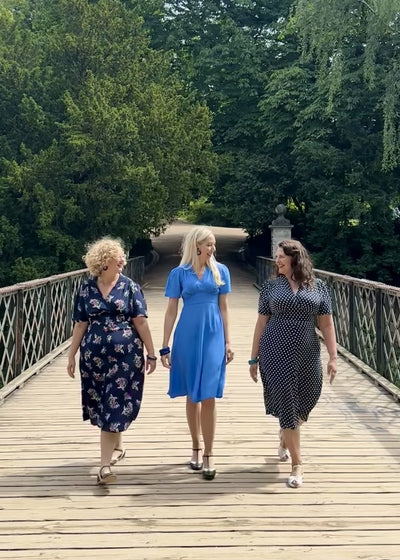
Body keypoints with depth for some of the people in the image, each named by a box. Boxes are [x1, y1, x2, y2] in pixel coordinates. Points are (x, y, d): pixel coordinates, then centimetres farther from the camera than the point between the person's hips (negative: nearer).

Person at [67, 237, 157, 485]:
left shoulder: (130, 287, 0)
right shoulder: (87, 289, 4)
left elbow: (141, 322, -1)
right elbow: (80, 324, 7)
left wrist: (151, 354, -2)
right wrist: (72, 356, 6)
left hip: (126, 355, -2)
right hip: (94, 355, 2)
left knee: (114, 406, -5)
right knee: (102, 405, 12)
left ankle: (105, 464, -4)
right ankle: (118, 446, 36)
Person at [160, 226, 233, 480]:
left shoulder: (220, 271, 4)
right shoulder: (179, 273, 1)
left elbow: (224, 308, 7)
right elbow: (171, 311, 3)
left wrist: (228, 342, 4)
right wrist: (165, 347, 1)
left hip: (213, 336, 0)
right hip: (187, 336, 0)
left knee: (208, 395, -5)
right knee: (192, 396, 10)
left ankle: (208, 455, 2)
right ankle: (196, 447, 26)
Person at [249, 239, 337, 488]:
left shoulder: (318, 287, 2)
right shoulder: (271, 286, 2)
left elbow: (327, 324, 3)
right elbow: (261, 323, 4)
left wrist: (333, 356, -2)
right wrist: (254, 358, 4)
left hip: (307, 356, 2)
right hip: (276, 354, -1)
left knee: (305, 403, 13)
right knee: (286, 404, -2)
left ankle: (285, 436, 45)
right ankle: (297, 464, 7)